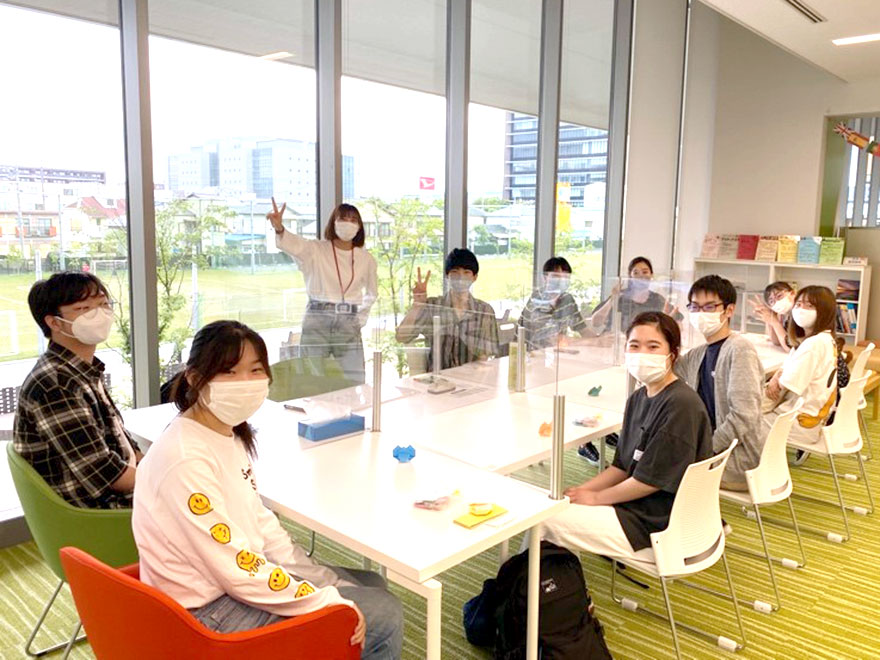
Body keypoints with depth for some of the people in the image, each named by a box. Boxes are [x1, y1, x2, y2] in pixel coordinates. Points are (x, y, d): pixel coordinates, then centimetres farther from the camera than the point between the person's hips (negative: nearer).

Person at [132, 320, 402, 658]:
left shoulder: (229, 434, 0)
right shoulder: (187, 460, -28)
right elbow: (238, 572, -27)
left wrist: (332, 588, 1)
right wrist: (330, 602, -19)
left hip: (245, 571, 9)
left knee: (370, 585, 18)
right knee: (383, 615, -3)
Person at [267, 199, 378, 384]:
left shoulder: (366, 259, 7)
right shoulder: (316, 250, -2)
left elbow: (372, 293, 23)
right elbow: (294, 244, -24)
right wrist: (279, 228, -45)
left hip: (349, 325, 2)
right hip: (317, 321, -2)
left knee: (355, 382, 4)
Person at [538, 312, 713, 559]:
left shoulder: (682, 405, -21)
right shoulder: (638, 399, 6)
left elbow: (651, 479, -20)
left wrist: (595, 497, -9)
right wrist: (581, 490, -2)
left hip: (660, 528, -9)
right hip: (636, 507, 9)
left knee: (548, 520, -12)